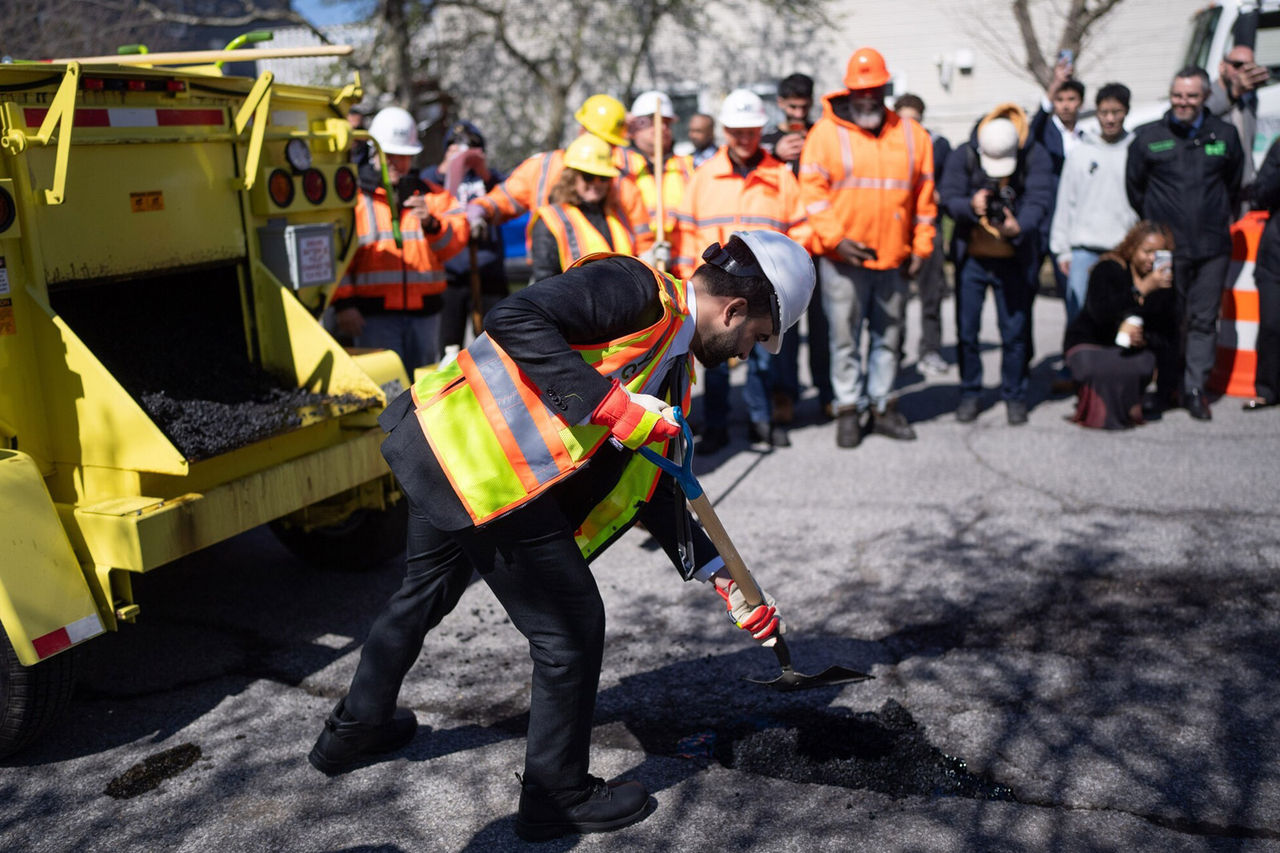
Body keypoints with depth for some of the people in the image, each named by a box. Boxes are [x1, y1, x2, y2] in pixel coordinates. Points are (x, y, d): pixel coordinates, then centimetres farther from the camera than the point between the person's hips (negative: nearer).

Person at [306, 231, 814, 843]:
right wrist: (607, 402, -24)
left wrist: (723, 579, 15)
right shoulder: (636, 291, -12)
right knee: (572, 629, 3)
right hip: (486, 478, -11)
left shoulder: (670, 372, 16)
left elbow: (654, 491, 18)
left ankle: (353, 731, 53)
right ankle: (557, 798, 23)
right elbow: (516, 320, -23)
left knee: (426, 592, 29)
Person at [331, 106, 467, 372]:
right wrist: (342, 302, -11)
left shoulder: (431, 195, 16)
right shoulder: (353, 196, 6)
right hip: (373, 314, -3)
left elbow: (457, 237, 2)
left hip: (424, 312, 4)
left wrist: (432, 223, -18)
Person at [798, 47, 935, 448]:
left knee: (888, 336, 11)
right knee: (845, 338, 2)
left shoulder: (911, 135, 9)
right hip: (843, 259, -3)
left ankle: (881, 404, 25)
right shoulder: (826, 132, -1)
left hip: (894, 260, 3)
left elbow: (924, 195, 12)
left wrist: (921, 247, 7)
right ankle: (848, 408, 15)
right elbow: (812, 190, -6)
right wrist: (835, 238, -15)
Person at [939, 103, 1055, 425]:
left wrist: (1019, 226, -37)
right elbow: (948, 198, -11)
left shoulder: (1035, 156, -9)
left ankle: (1014, 396, 19)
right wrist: (971, 206, -32)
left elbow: (1040, 200, -17)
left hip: (1014, 259, -1)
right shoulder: (963, 155, -8)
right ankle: (970, 394, 20)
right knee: (966, 329, 5)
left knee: (1015, 331, 3)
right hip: (971, 256, 1)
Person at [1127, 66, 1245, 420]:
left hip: (1213, 247, 2)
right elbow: (1134, 187, 11)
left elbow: (1234, 183, 20)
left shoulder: (1225, 135, 7)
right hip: (1166, 246, -1)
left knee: (1204, 319, 3)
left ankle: (1195, 388, 10)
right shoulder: (1148, 137, 2)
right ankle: (1165, 388, 13)